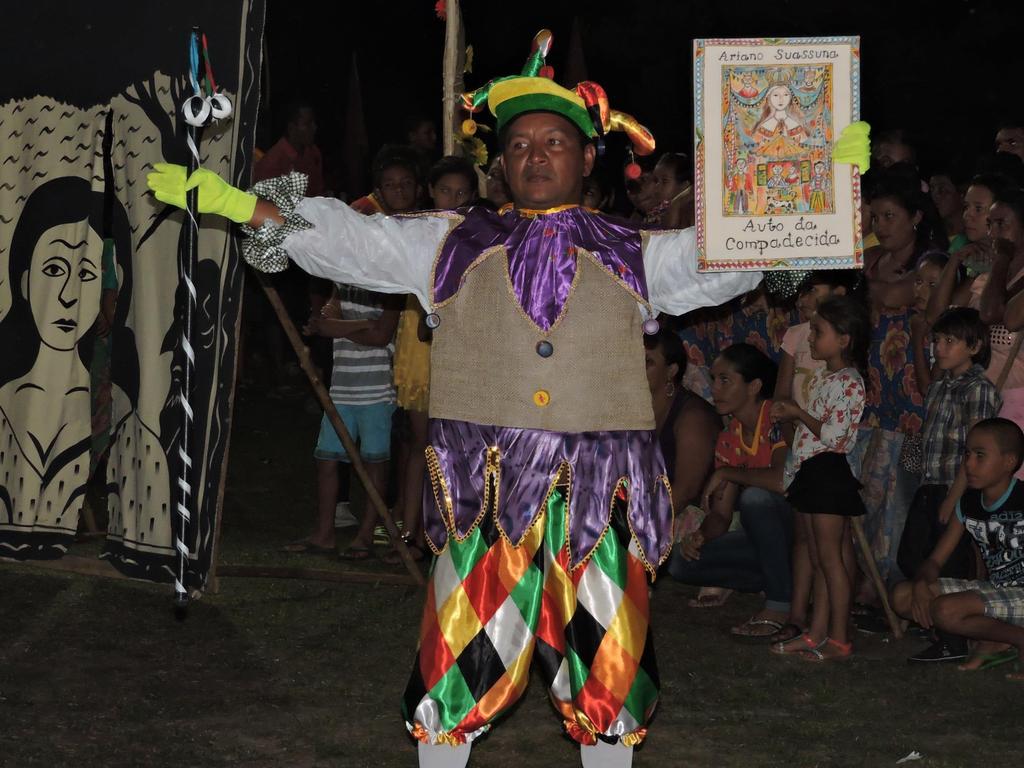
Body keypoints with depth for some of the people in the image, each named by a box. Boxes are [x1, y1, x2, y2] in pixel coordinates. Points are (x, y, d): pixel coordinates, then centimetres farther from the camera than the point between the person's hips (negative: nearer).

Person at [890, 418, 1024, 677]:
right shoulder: (968, 503, 4)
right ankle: (992, 644, -1)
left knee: (946, 610, -31)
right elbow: (935, 560, 8)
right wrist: (921, 584, -18)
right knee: (903, 596, -5)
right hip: (994, 589, 8)